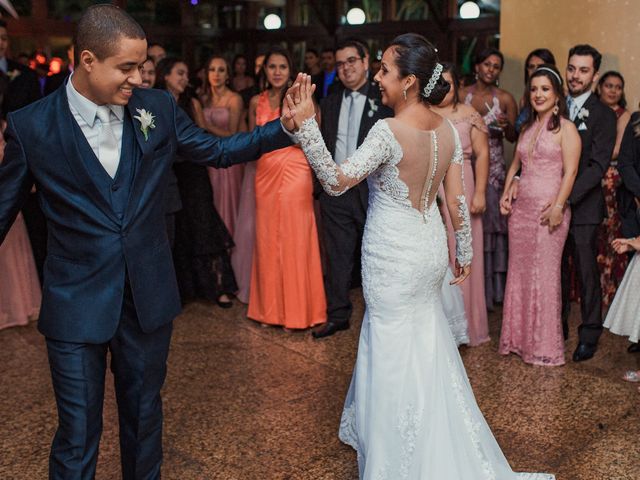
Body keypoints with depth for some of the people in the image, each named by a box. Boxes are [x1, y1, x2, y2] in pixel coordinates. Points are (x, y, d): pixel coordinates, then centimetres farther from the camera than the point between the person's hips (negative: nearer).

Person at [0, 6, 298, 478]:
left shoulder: (158, 107, -2)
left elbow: (217, 151, 9)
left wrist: (286, 127, -1)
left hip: (149, 295, 3)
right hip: (77, 303, -2)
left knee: (145, 415, 21)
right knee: (78, 434, 8)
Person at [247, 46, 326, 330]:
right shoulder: (257, 102, 10)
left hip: (295, 173, -4)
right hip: (265, 174, 4)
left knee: (295, 240, 0)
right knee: (267, 240, 7)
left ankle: (296, 310, 11)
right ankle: (269, 308, 20)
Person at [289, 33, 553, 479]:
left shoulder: (389, 131, -23)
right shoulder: (447, 129, -2)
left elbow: (336, 180, -27)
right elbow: (458, 199, 3)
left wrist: (306, 124, -31)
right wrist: (465, 251, 14)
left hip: (393, 255, -7)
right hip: (430, 247, 7)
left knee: (395, 352, 10)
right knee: (425, 342, 24)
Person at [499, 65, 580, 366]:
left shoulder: (565, 128, -4)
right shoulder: (527, 128, 15)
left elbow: (570, 171, -11)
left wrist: (558, 207, -20)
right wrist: (506, 194, 10)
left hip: (548, 209, -6)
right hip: (521, 207, 6)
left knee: (544, 274, 0)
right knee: (518, 271, 10)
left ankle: (544, 345, 13)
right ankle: (518, 337, 23)